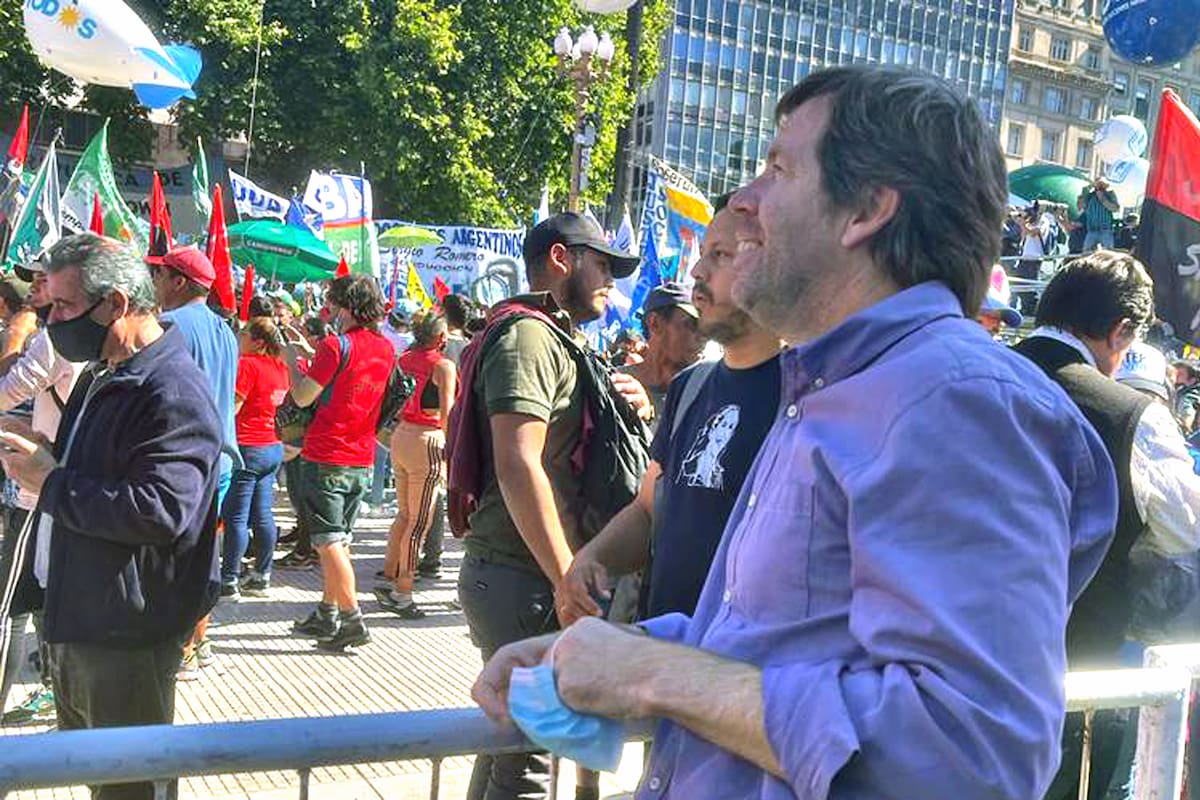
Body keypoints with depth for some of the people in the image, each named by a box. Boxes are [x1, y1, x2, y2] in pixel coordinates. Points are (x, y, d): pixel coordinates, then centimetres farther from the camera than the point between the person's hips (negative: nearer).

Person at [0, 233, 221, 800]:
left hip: (130, 639, -10)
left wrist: (51, 484, -22)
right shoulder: (102, 376, 12)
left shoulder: (173, 393, -21)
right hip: (78, 616, 10)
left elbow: (162, 511, -32)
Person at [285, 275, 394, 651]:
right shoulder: (385, 348, 7)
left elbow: (303, 396, -11)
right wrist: (314, 355, 21)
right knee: (340, 540, 16)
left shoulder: (337, 345, -15)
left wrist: (292, 359, 5)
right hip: (362, 458, 7)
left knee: (328, 542, -3)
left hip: (326, 456, -7)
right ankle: (327, 615, 24)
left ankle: (352, 619, -6)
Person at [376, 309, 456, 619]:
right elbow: (447, 414, -13)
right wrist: (449, 452, -6)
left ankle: (389, 578, 26)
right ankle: (402, 592, 4)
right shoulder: (443, 366, -10)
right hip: (426, 441, -7)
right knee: (420, 521, 0)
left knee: (404, 513, 20)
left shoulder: (406, 359, 8)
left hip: (401, 435, 7)